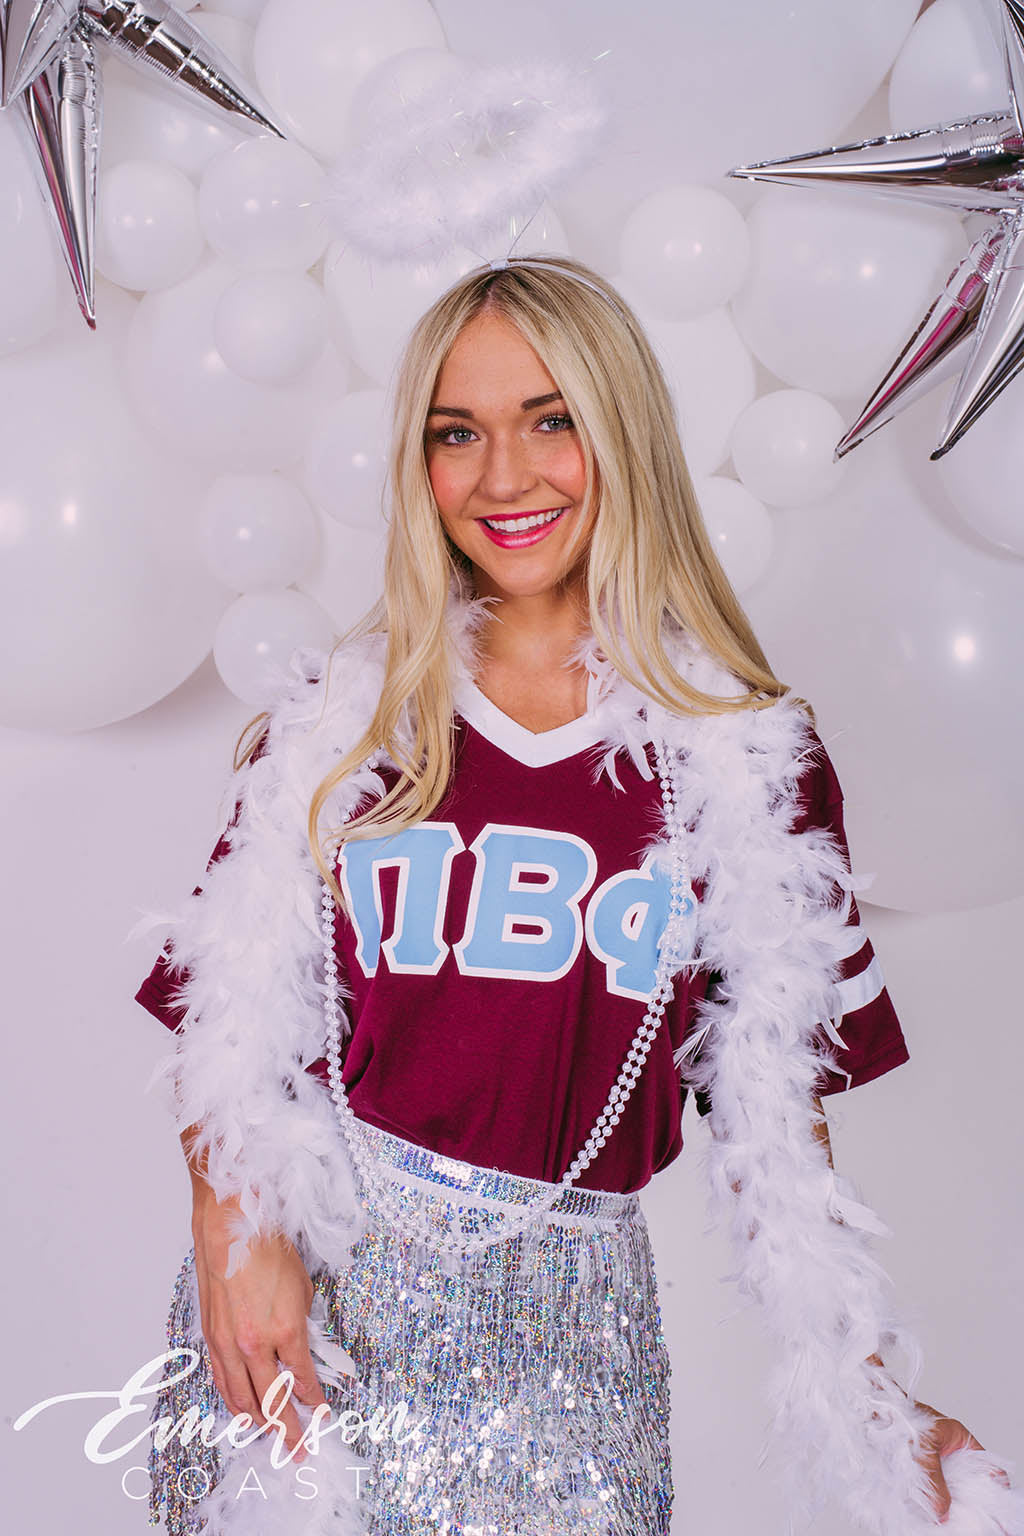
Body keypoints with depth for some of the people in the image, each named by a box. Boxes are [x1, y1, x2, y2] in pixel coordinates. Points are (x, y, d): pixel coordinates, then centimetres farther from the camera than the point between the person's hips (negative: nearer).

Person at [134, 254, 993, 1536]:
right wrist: (232, 1225, -14)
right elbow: (225, 1009, 1)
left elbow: (775, 1109, 1)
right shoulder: (342, 713, 1)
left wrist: (858, 1390, -2)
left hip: (564, 1319, 0)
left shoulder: (748, 755, -2)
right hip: (300, 1281, 1)